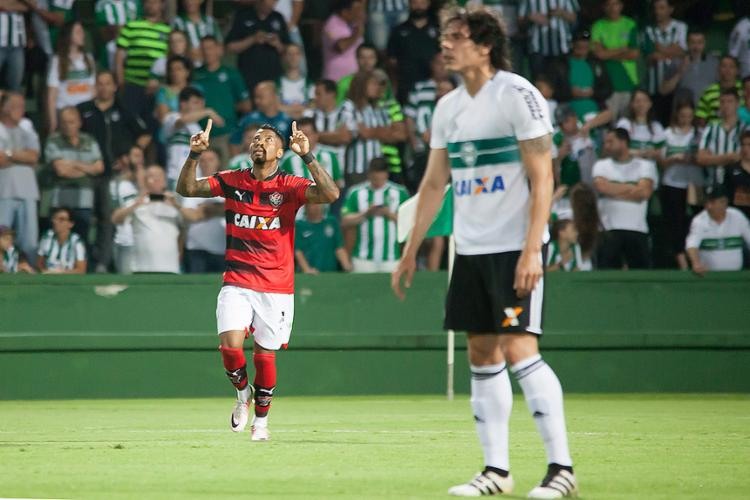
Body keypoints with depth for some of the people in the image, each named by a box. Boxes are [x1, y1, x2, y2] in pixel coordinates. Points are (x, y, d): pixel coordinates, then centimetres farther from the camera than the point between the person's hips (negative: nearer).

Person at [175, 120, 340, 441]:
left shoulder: (289, 187, -4)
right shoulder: (232, 182, 4)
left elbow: (330, 194, -19)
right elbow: (186, 189, 1)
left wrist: (306, 155, -26)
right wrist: (195, 154, -13)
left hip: (276, 288, -1)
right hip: (236, 284, 1)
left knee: (265, 355, 4)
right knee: (230, 346, -17)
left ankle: (261, 420, 25)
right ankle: (243, 392, 14)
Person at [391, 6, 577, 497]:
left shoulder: (518, 95, -10)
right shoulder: (448, 107, 12)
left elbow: (542, 178, -14)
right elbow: (434, 184, 19)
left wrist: (532, 250, -21)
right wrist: (411, 252, 16)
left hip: (515, 248, -7)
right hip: (470, 249, 7)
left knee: (519, 349, -13)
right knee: (482, 355, 6)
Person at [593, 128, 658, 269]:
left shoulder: (645, 166, 8)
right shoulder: (601, 165, 13)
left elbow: (644, 192, -8)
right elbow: (601, 187, -7)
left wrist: (615, 189, -2)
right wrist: (631, 188, -2)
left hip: (637, 230, -1)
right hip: (609, 230, 1)